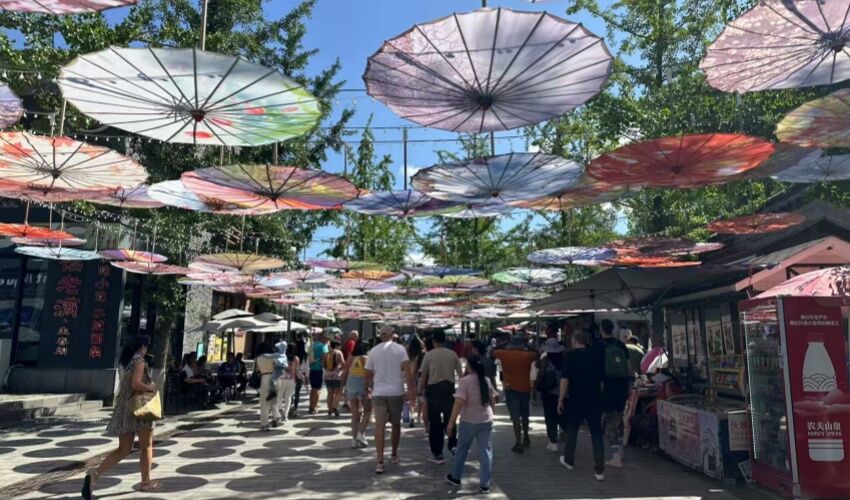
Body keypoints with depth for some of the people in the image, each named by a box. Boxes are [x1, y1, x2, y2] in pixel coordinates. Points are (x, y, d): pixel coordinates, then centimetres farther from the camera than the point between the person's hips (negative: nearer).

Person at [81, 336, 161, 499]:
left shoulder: (126, 362, 14)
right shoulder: (140, 361, -13)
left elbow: (126, 385, 18)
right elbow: (136, 384, -25)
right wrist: (151, 388, -10)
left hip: (123, 408, 8)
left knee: (123, 449, 11)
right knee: (146, 446, 7)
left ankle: (95, 474, -6)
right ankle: (146, 482, 15)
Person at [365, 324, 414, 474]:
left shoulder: (374, 351, 3)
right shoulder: (400, 349, -3)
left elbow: (368, 374, 7)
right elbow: (406, 369, -15)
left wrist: (368, 388, 22)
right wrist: (410, 388, -14)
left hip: (379, 393, 0)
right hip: (396, 392, 0)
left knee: (379, 426, -3)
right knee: (396, 424, 17)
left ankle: (380, 462, -11)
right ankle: (394, 455, 31)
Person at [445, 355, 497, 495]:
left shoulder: (465, 381, -15)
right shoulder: (487, 380, 3)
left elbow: (459, 403, -18)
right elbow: (493, 401, 11)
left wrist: (451, 422, -12)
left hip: (469, 421, -4)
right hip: (486, 421, 4)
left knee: (462, 449, 14)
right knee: (486, 451, 7)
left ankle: (455, 477, 29)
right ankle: (485, 484, 10)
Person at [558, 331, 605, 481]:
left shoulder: (570, 356, -7)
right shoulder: (595, 357, 5)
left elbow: (565, 379, -12)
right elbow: (601, 380, 10)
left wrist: (561, 399, -5)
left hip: (575, 400, -2)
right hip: (594, 401, 3)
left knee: (572, 431, 15)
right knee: (596, 434, 4)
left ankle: (569, 461, 30)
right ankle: (599, 470, 1)